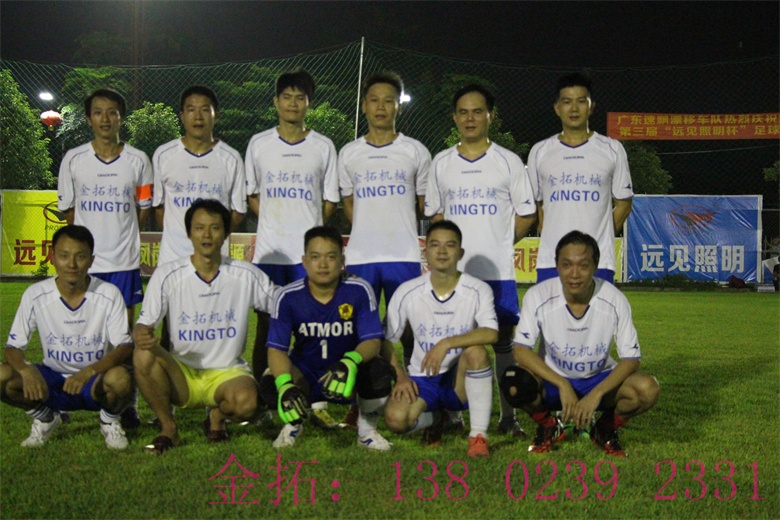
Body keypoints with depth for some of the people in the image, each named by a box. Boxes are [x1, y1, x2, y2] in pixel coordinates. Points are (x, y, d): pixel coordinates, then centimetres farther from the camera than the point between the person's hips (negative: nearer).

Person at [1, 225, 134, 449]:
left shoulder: (109, 294, -15)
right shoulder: (35, 295, -11)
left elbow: (125, 347, -17)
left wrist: (89, 372, -36)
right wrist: (27, 370, -32)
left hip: (96, 381, -2)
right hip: (53, 379, 2)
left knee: (120, 379, -36)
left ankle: (110, 422, 1)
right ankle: (46, 418, 7)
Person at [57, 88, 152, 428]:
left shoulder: (138, 161, 2)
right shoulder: (73, 160, 2)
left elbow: (144, 210, 9)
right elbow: (68, 209, 8)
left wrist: (120, 234, 4)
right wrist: (93, 235, 5)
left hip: (124, 260, 0)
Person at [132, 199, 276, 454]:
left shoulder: (246, 275, -4)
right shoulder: (167, 275, -6)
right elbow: (143, 325, -7)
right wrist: (141, 336, -30)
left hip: (228, 372, 0)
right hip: (181, 373, 0)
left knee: (246, 402, -33)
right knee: (144, 355, -30)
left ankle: (217, 413, 7)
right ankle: (168, 427, -7)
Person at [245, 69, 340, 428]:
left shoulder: (323, 147, 6)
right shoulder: (259, 144, 8)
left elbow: (330, 200, 10)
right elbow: (251, 194, 15)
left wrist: (307, 227, -1)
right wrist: (274, 222, 3)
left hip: (309, 251, -1)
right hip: (268, 250, 1)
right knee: (266, 325, 5)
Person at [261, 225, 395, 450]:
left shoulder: (359, 291, -15)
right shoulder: (288, 297, -13)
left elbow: (373, 341, -19)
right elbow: (276, 349, -17)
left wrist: (350, 361, -43)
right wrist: (285, 385, -39)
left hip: (348, 375, 0)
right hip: (304, 374, 1)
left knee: (381, 372, -32)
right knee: (270, 385, -30)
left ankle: (366, 429, 2)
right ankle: (293, 424, 10)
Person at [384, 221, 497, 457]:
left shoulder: (478, 290, -10)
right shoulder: (407, 292, -6)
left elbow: (491, 334, -28)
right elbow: (387, 341, 2)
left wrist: (446, 344, -36)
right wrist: (401, 377, -10)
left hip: (462, 380, -1)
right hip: (422, 379, 2)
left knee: (475, 350, -34)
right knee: (396, 419, -28)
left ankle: (479, 435, -21)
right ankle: (435, 418, 12)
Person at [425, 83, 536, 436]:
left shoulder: (508, 162, 3)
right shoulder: (441, 163, 9)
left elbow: (526, 214, 6)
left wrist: (499, 244, 0)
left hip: (498, 271, -1)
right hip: (453, 271, 2)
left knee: (503, 341, 2)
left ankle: (508, 417, 10)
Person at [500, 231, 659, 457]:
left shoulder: (615, 300, -18)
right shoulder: (538, 296, -20)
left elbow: (631, 359, -15)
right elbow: (521, 351, -21)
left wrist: (596, 394, -30)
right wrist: (562, 385, -32)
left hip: (599, 380, 1)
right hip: (552, 380, 0)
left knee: (647, 389, -28)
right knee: (514, 384, -33)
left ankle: (605, 429, 5)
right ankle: (549, 427, 2)